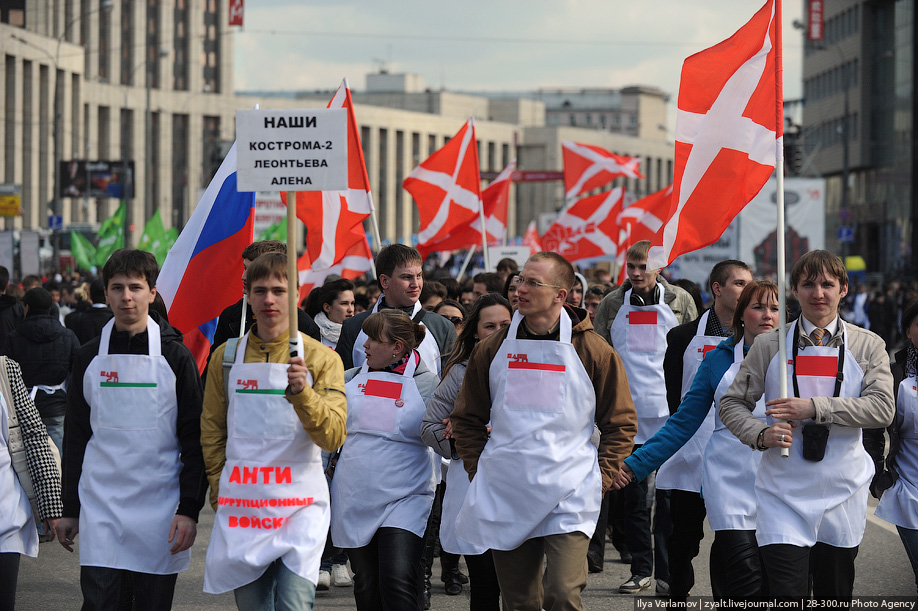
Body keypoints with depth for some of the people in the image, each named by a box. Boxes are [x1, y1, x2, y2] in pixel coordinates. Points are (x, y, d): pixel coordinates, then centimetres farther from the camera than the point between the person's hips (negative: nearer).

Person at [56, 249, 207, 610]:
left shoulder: (175, 357, 0)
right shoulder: (89, 358, 7)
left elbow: (195, 440, -2)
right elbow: (75, 437, 13)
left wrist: (189, 510, -10)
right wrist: (69, 509, 10)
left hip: (159, 510, -1)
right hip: (100, 510, 1)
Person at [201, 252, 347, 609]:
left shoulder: (321, 359, -1)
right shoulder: (226, 356, 7)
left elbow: (333, 437, -9)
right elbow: (212, 430, 15)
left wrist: (301, 392, -23)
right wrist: (220, 488, 8)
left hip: (300, 505, -3)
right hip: (241, 507, 3)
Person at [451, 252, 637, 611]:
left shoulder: (593, 352, 0)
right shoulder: (494, 349, 8)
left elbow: (620, 422, 6)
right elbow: (467, 419, 16)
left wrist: (602, 476, -2)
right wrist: (478, 471, 7)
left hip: (569, 498, -3)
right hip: (505, 497, 3)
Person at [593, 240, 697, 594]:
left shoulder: (680, 301, 3)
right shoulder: (612, 305, 7)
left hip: (670, 412, -2)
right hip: (627, 413, 2)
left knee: (670, 494, -3)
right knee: (633, 495, 5)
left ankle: (668, 571, 1)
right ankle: (641, 569, 13)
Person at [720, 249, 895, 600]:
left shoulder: (868, 347, 3)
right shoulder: (769, 346, 3)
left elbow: (882, 408, -11)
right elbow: (732, 404, 7)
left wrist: (814, 408, -19)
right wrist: (761, 435, -15)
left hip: (843, 496, 1)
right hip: (783, 497, -1)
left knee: (835, 599, 12)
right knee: (787, 598, -14)